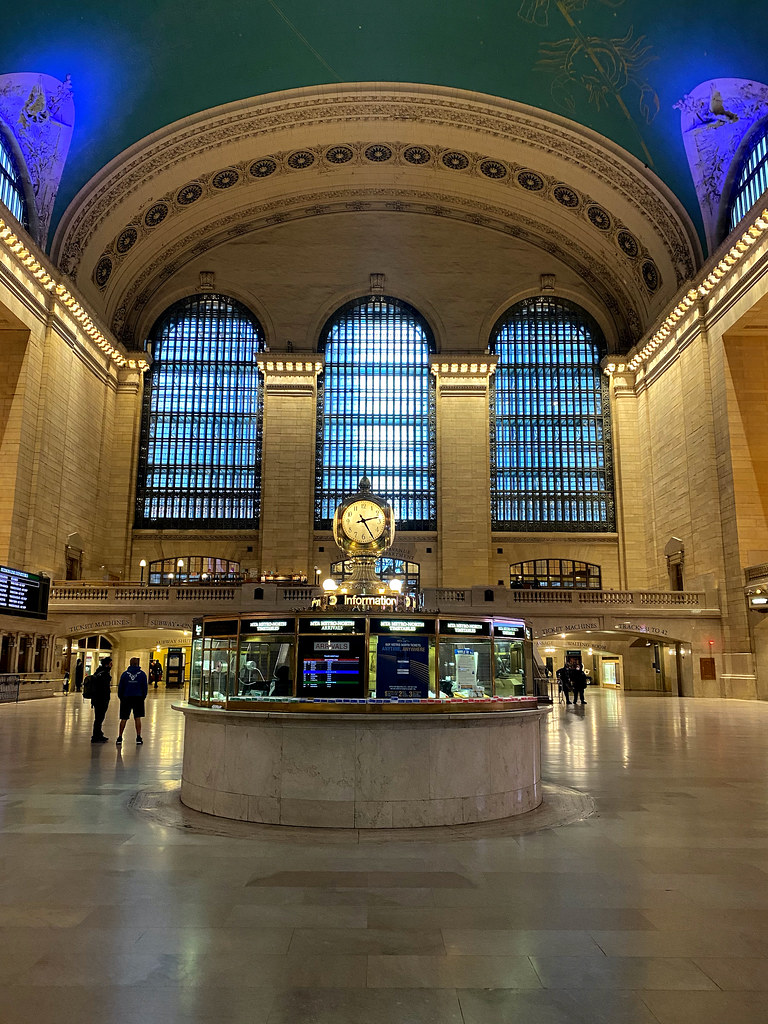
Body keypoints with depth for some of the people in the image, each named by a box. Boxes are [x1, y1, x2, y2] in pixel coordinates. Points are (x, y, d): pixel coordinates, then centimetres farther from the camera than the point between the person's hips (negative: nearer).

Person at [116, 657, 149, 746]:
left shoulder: (125, 674, 0)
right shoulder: (142, 674, -1)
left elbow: (120, 687, 4)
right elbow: (145, 687, 3)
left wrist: (121, 698, 15)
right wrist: (143, 697, 15)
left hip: (126, 698, 0)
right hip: (138, 698, 0)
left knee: (124, 719, 7)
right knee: (137, 718, 5)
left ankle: (120, 738, 7)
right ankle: (138, 738, 4)